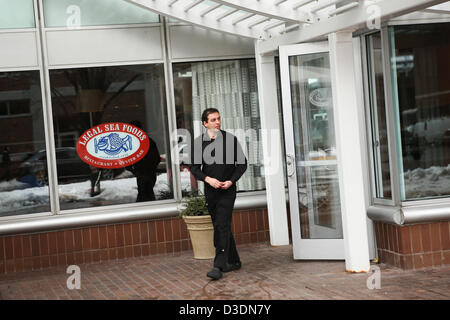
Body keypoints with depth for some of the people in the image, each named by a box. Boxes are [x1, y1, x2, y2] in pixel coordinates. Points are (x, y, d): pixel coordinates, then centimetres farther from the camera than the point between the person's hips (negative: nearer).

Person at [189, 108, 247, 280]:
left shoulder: (231, 139, -1)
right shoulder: (198, 142, 3)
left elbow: (242, 163, 3)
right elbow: (194, 168, 4)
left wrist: (231, 181, -10)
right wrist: (208, 179, -13)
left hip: (227, 190, -3)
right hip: (210, 191, 3)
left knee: (222, 226, -12)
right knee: (221, 226, 11)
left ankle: (219, 266, -14)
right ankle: (233, 261, 25)